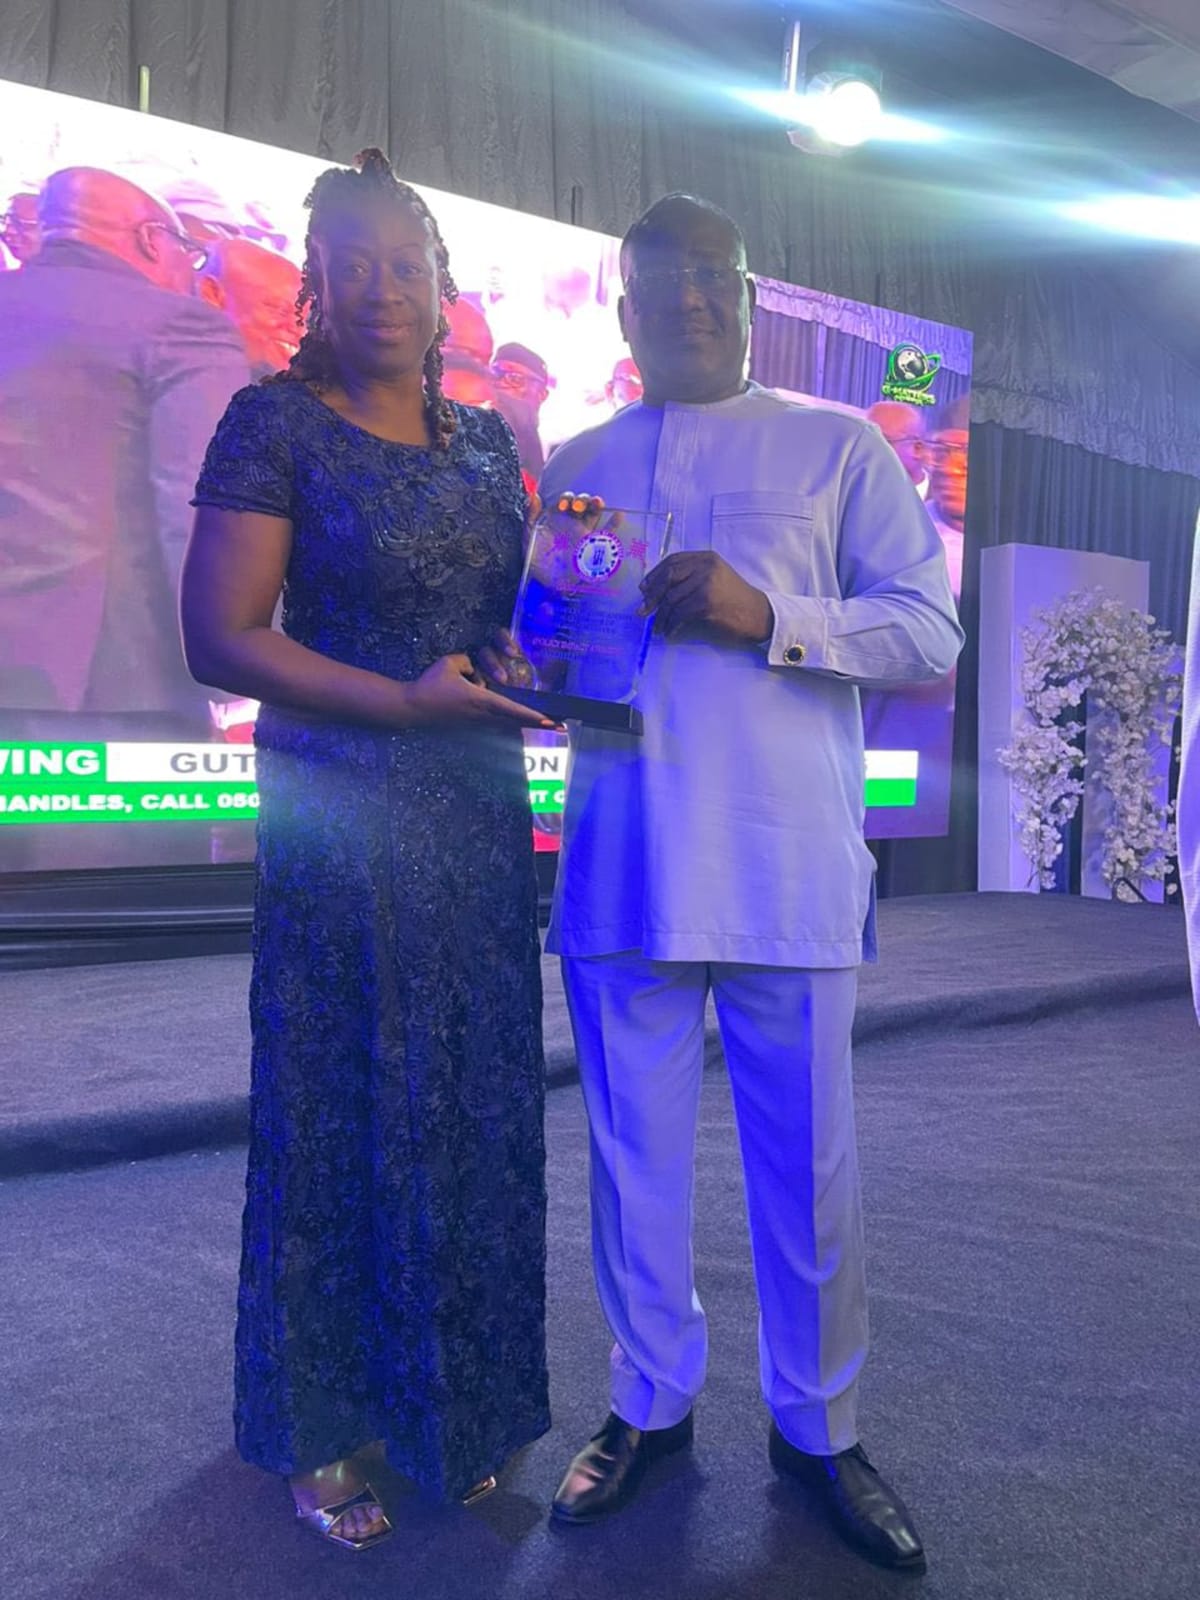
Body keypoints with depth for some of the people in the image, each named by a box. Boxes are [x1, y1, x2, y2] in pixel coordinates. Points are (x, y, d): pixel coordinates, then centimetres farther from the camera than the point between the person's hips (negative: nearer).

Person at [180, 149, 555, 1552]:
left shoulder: (488, 440, 13)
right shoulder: (278, 423, -3)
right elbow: (221, 637, -11)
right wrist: (408, 701, -17)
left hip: (480, 818, 5)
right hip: (341, 819, -5)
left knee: (475, 1113, 10)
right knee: (340, 1116, 5)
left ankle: (452, 1407, 30)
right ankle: (321, 1433, 25)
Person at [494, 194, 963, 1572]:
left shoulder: (836, 449, 8)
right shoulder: (575, 465, 16)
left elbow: (928, 629, 0)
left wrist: (769, 614, -15)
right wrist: (530, 666, -4)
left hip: (788, 868, -2)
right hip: (624, 862, 3)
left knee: (807, 1163, 6)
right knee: (633, 1154, 10)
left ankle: (817, 1428, 27)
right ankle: (650, 1404, 30)